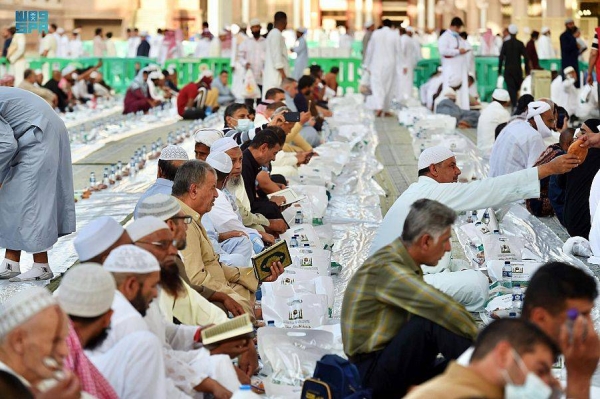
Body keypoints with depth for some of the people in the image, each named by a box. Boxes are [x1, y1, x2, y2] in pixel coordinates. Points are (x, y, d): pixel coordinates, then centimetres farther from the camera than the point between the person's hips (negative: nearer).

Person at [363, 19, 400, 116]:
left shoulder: (375, 33, 0)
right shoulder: (395, 35, -3)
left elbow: (370, 50, 4)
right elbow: (399, 51, -3)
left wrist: (367, 65, 11)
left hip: (377, 64, 0)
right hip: (390, 64, 0)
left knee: (377, 86, 0)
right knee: (388, 87, 11)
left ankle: (379, 107, -20)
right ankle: (385, 109, 15)